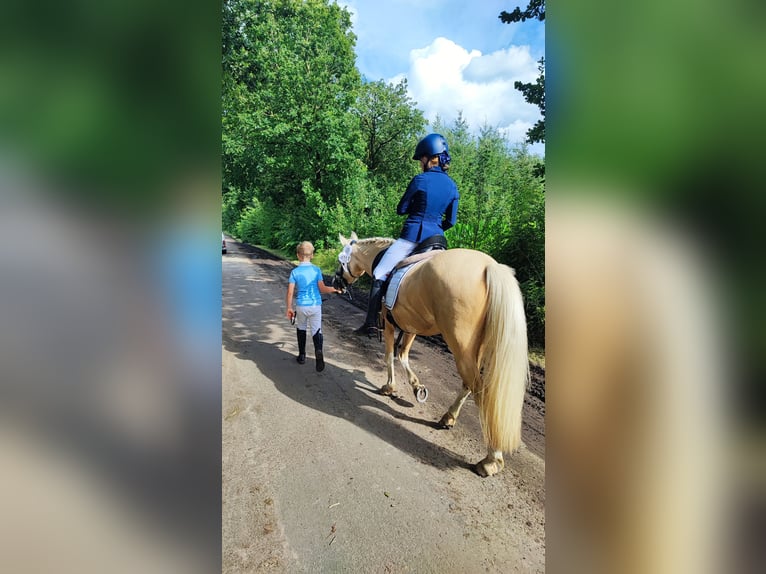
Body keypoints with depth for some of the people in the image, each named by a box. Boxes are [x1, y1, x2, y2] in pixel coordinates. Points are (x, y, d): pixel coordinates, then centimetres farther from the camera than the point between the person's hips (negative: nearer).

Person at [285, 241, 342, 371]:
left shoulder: (295, 272, -5)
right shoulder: (317, 270, -4)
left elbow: (290, 292, -6)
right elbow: (322, 289, -7)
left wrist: (289, 308, 3)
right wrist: (334, 289, 9)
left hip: (301, 306, 0)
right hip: (316, 305, 0)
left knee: (301, 329, 20)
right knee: (317, 331, 3)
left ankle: (302, 356, 28)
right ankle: (319, 351, -24)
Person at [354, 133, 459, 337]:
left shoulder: (420, 180, -8)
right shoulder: (452, 186, 7)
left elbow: (401, 209, -2)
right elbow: (451, 221, 10)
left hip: (412, 236, -6)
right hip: (436, 238, 6)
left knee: (379, 275, -1)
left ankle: (371, 323, -4)